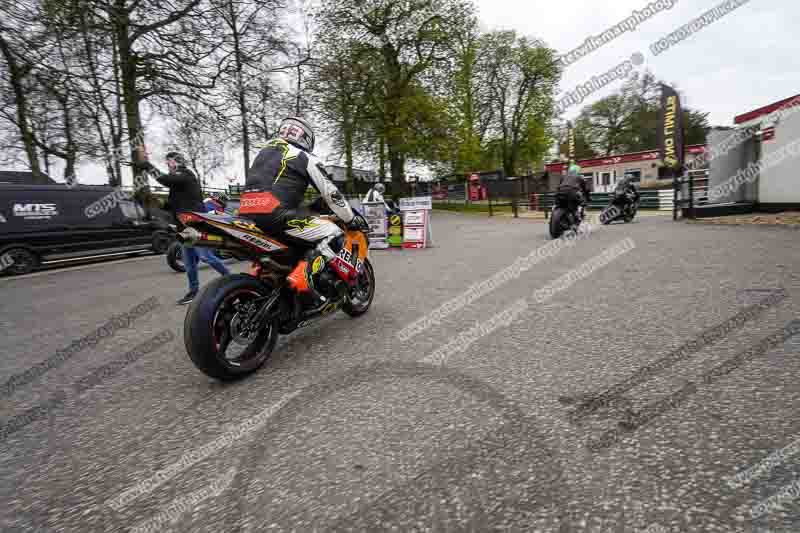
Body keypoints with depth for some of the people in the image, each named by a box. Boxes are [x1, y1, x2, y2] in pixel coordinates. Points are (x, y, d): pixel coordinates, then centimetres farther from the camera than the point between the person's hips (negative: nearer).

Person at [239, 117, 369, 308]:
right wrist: (352, 219, 17)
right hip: (276, 213, -8)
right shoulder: (305, 157, 8)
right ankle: (302, 277, -23)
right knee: (333, 235, -5)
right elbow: (330, 193, 6)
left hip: (247, 214, 8)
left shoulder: (264, 151, 30)